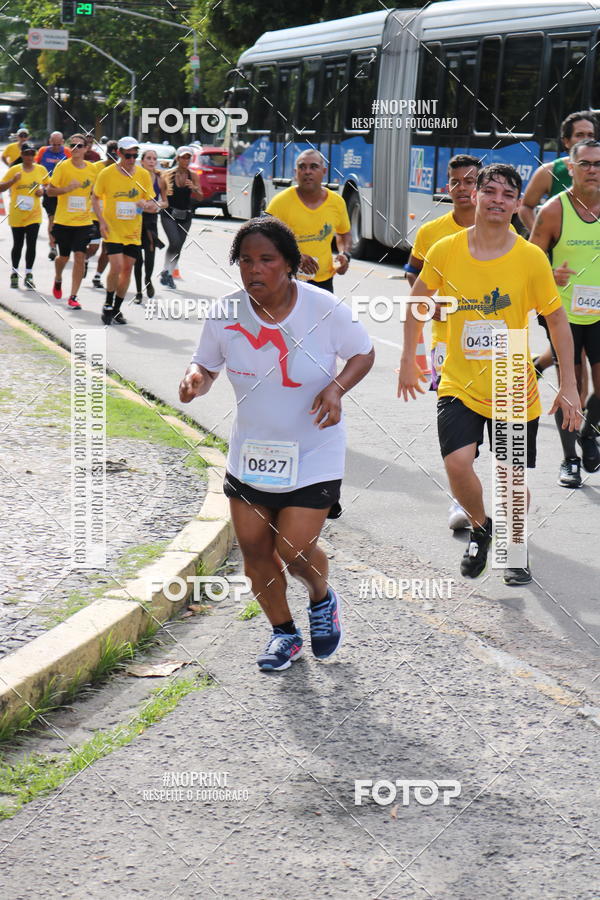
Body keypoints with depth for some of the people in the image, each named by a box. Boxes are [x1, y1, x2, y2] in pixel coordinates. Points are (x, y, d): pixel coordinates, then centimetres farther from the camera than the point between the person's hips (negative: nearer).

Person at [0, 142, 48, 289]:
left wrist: (42, 189, -3)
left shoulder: (41, 170, 2)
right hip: (16, 215, -1)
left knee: (31, 244, -7)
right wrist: (13, 181, -22)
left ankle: (28, 275, 3)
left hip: (34, 214, 1)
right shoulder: (14, 170, -4)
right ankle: (14, 273, 25)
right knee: (18, 244, 9)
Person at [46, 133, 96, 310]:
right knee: (64, 256, 11)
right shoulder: (62, 167, -7)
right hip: (63, 220, -1)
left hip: (83, 221, 1)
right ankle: (58, 280, 45)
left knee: (80, 257, -8)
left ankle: (73, 297, -2)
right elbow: (49, 191, -6)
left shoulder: (92, 169, 2)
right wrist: (68, 188, -21)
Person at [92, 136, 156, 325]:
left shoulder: (143, 175, 0)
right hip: (113, 230, -3)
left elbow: (153, 206, 3)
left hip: (133, 231, 3)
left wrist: (146, 205, -21)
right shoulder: (107, 174, -7)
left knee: (127, 269, 6)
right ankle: (108, 305, 6)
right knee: (116, 267, -15)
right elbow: (95, 197, 4)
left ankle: (117, 309, 21)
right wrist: (101, 221, -8)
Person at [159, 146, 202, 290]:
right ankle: (165, 271, -4)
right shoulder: (169, 174, -4)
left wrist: (193, 188, -20)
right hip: (169, 214, -3)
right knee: (175, 242, -20)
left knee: (179, 246, 5)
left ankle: (169, 274, 19)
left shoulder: (193, 176, 3)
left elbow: (200, 197, 0)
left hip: (185, 215, 3)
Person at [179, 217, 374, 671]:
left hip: (313, 456, -3)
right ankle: (284, 633, 31)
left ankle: (322, 599, 29)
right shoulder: (225, 313, -10)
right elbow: (207, 365, 5)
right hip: (250, 453, 4)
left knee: (294, 550, -9)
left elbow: (364, 354, -2)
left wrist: (336, 388, -21)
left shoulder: (326, 309, -17)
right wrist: (194, 378, -19)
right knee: (254, 547, 6)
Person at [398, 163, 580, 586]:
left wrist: (568, 385, -5)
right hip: (460, 384, 0)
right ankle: (481, 527, 14)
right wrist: (409, 360, 11)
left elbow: (558, 320, -2)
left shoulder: (531, 258, -11)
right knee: (457, 464, -18)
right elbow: (417, 300, 10)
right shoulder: (446, 251, -8)